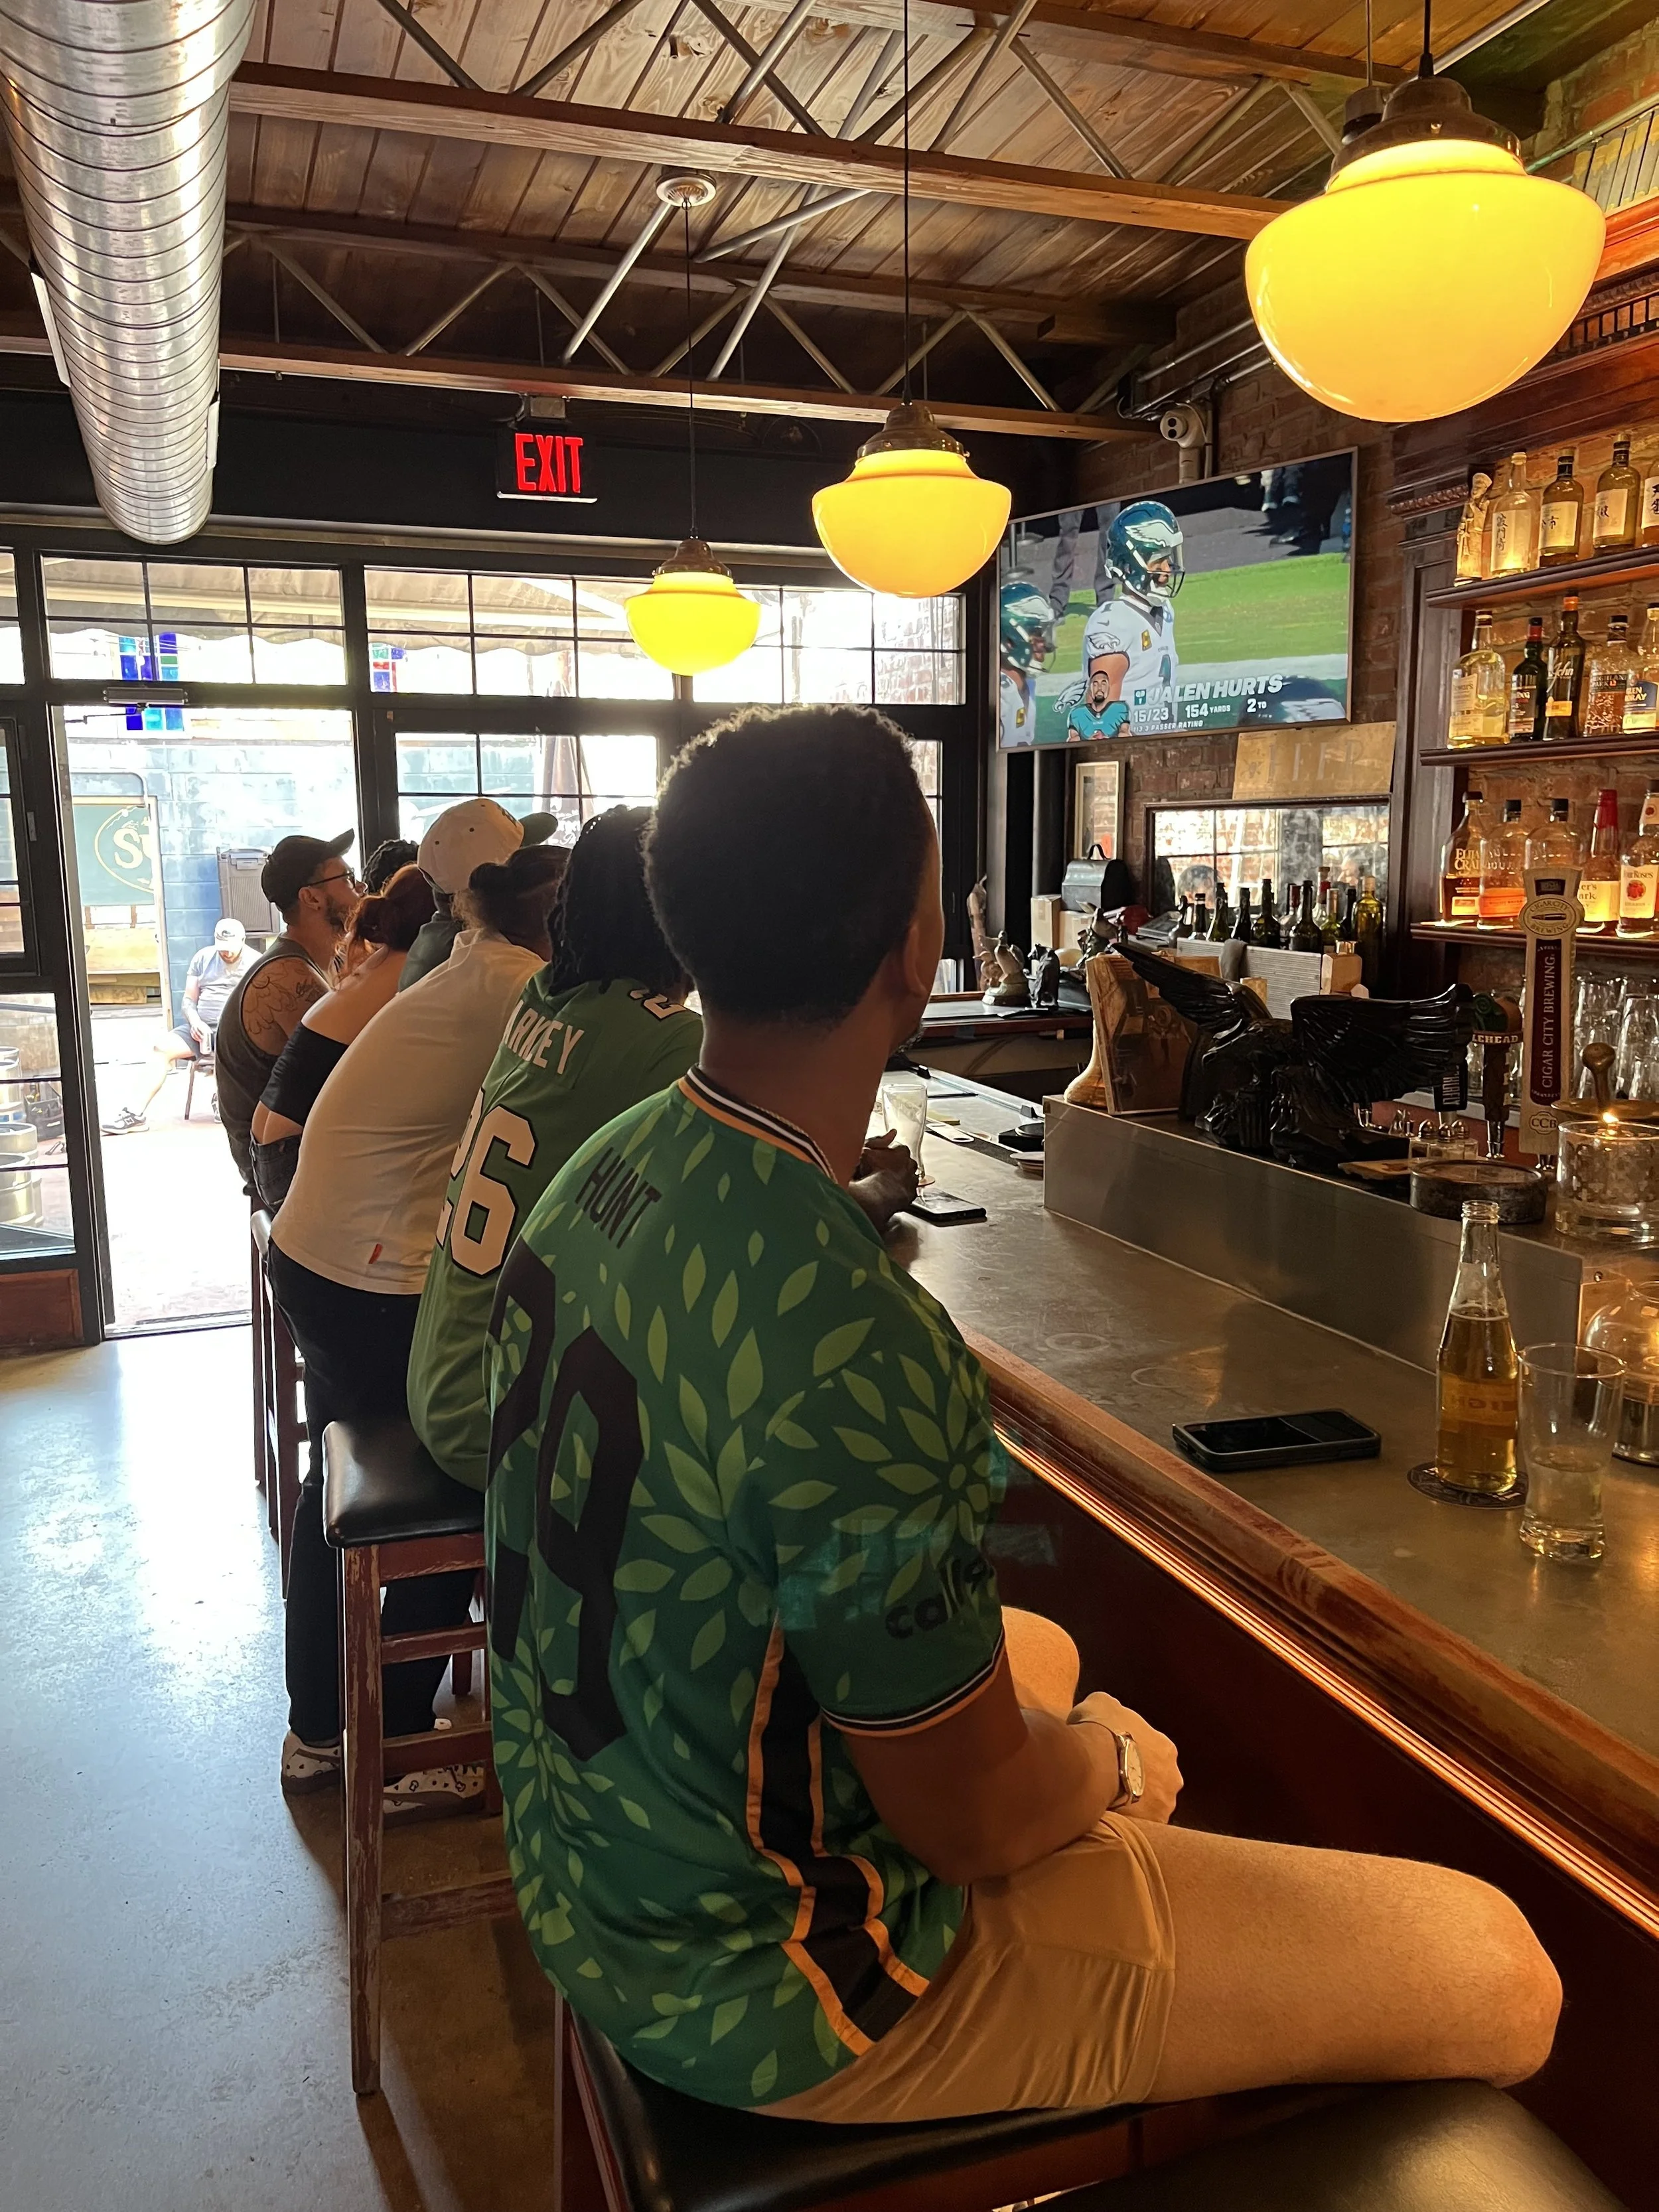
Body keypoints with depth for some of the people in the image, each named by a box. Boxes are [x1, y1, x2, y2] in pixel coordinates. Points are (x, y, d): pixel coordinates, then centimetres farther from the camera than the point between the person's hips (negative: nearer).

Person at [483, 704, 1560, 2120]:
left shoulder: (603, 1174, -7)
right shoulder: (860, 1359, -35)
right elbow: (968, 1819, -22)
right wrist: (1118, 1761, -1)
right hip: (770, 1988, -8)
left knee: (1046, 1654, 32)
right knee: (1499, 1978, -5)